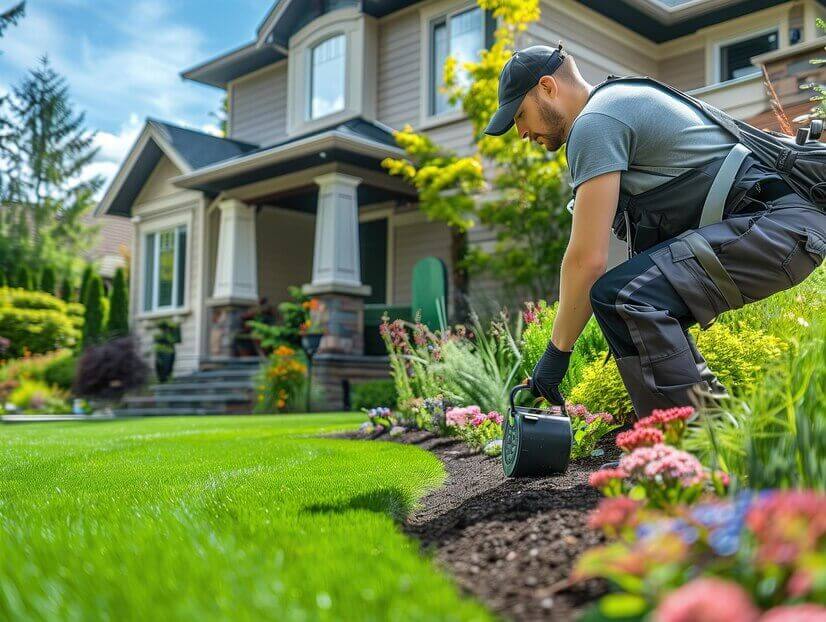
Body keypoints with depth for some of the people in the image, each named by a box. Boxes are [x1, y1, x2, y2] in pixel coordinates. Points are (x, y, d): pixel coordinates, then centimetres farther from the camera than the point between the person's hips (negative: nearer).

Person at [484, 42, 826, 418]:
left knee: (621, 296, -24)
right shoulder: (621, 103, 22)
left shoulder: (594, 123, -11)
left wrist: (558, 350, -6)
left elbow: (587, 259, -16)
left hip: (778, 223, -11)